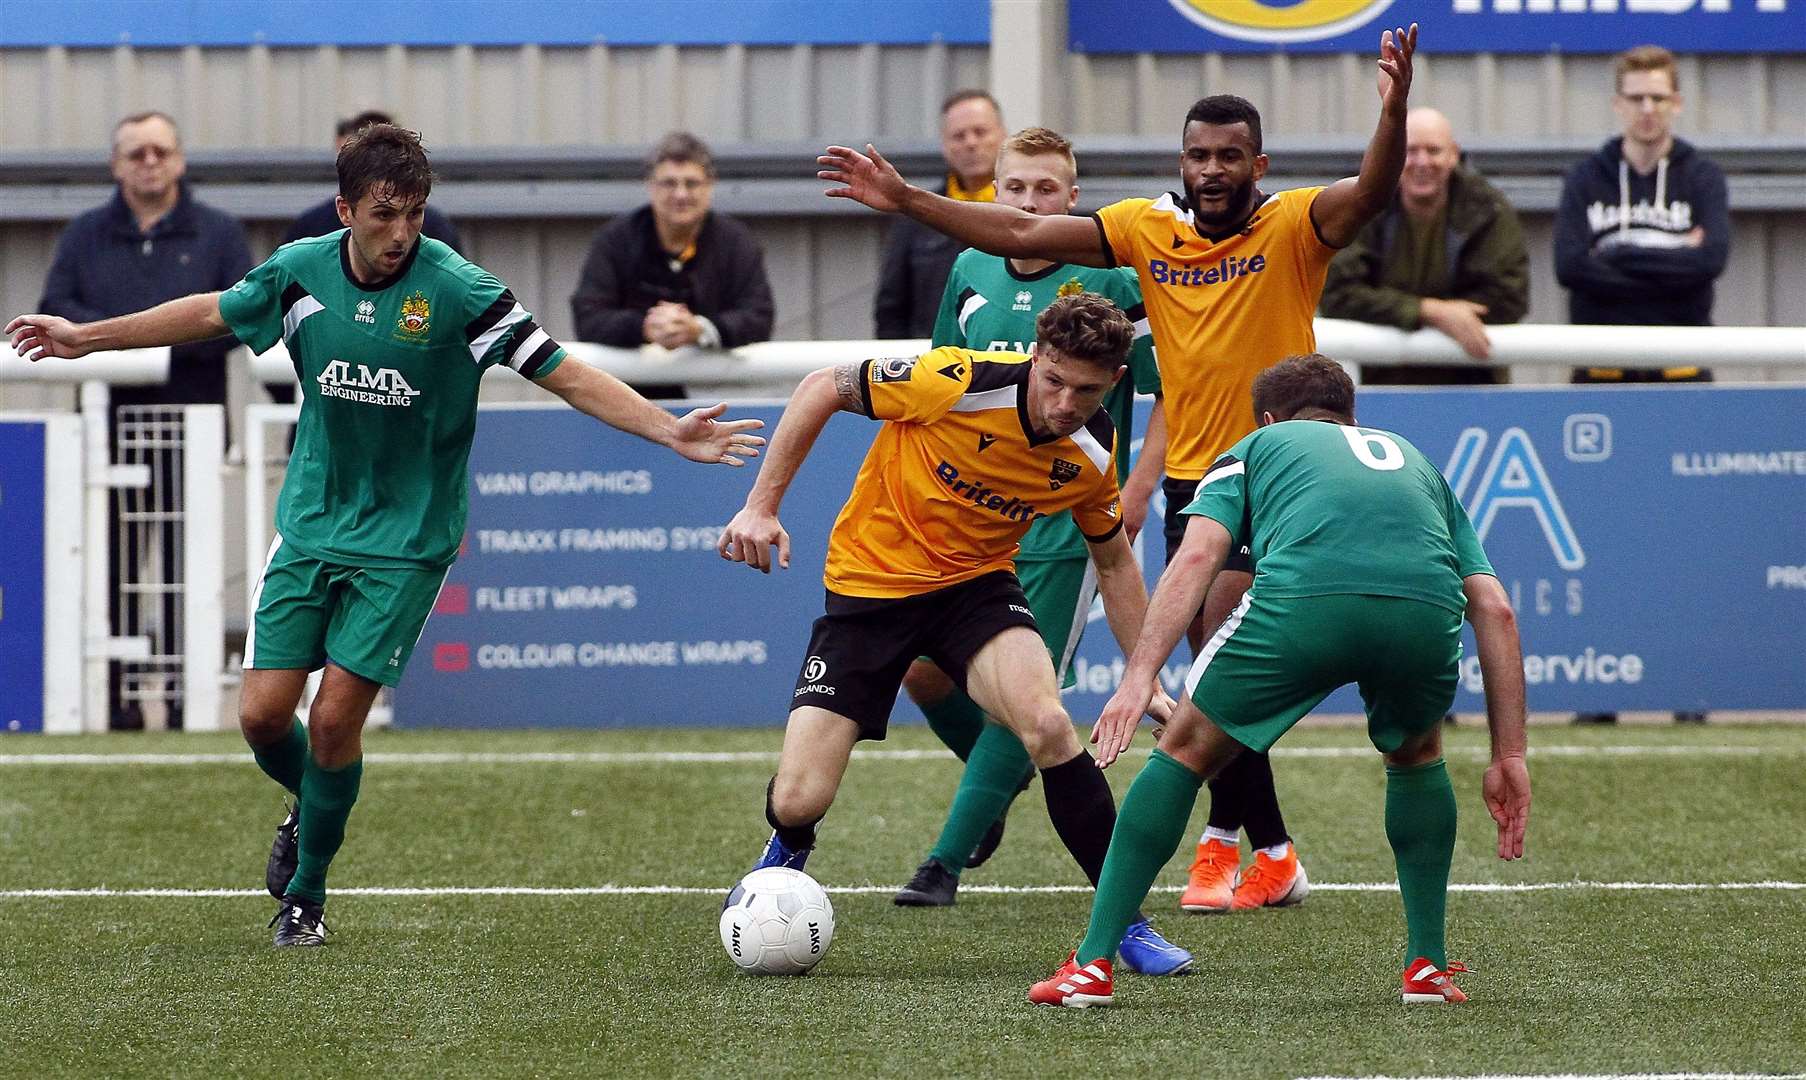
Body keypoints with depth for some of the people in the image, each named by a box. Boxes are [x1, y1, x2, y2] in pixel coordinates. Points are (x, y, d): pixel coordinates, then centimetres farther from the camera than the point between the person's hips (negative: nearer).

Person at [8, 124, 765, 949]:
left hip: (405, 541, -3)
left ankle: (306, 893, 14)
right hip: (311, 528, 3)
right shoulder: (301, 272, -5)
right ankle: (310, 808, 33)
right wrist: (84, 338, 21)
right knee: (264, 713, -2)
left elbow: (566, 375, -16)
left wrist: (670, 430, -28)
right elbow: (211, 314, 14)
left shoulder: (458, 291, -16)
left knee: (335, 719, -8)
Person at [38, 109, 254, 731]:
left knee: (187, 561, -3)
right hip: (109, 418, 1)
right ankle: (115, 697, 2)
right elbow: (54, 309, 4)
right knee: (112, 564, -2)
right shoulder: (85, 237, 14)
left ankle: (189, 698, 0)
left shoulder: (218, 234, 9)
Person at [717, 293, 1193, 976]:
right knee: (798, 802, -11)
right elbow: (822, 388, -12)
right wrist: (762, 505, -14)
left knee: (1046, 724, -30)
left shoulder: (1093, 454, -9)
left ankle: (1126, 920, -16)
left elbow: (1114, 562, 11)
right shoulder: (961, 383, -25)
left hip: (977, 582, 2)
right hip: (869, 580, -2)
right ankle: (785, 855, 31)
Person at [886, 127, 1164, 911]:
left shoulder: (1111, 281, -9)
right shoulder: (970, 273, 7)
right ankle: (1002, 775, 32)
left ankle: (948, 861, -2)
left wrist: (1137, 489, -14)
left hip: (1066, 525, -5)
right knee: (924, 670, 3)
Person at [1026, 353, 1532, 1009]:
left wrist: (1140, 678, 2)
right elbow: (1495, 609, 30)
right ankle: (1427, 966, 29)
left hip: (1301, 598, -2)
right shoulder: (1415, 461, 40)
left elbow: (1197, 556, 11)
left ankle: (1092, 966, 15)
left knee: (1185, 752, 19)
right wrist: (1509, 755, 30)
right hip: (1424, 607, 3)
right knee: (1417, 758, 35)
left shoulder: (1256, 448, 33)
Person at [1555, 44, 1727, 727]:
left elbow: (1712, 258, -13)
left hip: (1680, 380, -1)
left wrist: (1620, 255, -11)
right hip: (1601, 380, 1)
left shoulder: (1701, 179, 5)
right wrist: (1667, 262, -11)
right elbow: (1569, 263, -9)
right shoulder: (1587, 181, 8)